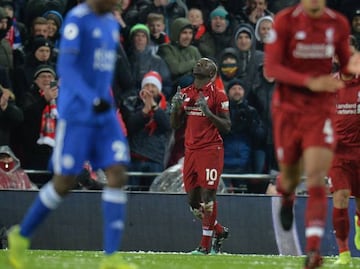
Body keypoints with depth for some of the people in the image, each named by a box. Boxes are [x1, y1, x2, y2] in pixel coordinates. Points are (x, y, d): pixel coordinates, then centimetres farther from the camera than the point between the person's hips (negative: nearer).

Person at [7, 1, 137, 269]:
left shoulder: (111, 24, 13)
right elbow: (65, 67, -20)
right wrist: (92, 100, -32)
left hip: (105, 115, 7)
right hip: (75, 114, -7)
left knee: (118, 175, -9)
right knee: (65, 183, -3)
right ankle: (21, 235, 21)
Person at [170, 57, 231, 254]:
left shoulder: (218, 95, -3)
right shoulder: (185, 94, 14)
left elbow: (227, 127, -5)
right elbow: (175, 125, 16)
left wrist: (208, 112, -18)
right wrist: (175, 107, -3)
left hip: (211, 150, -6)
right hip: (190, 150, 7)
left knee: (207, 195, -10)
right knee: (193, 200, 7)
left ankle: (205, 245, -6)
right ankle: (219, 231, 26)